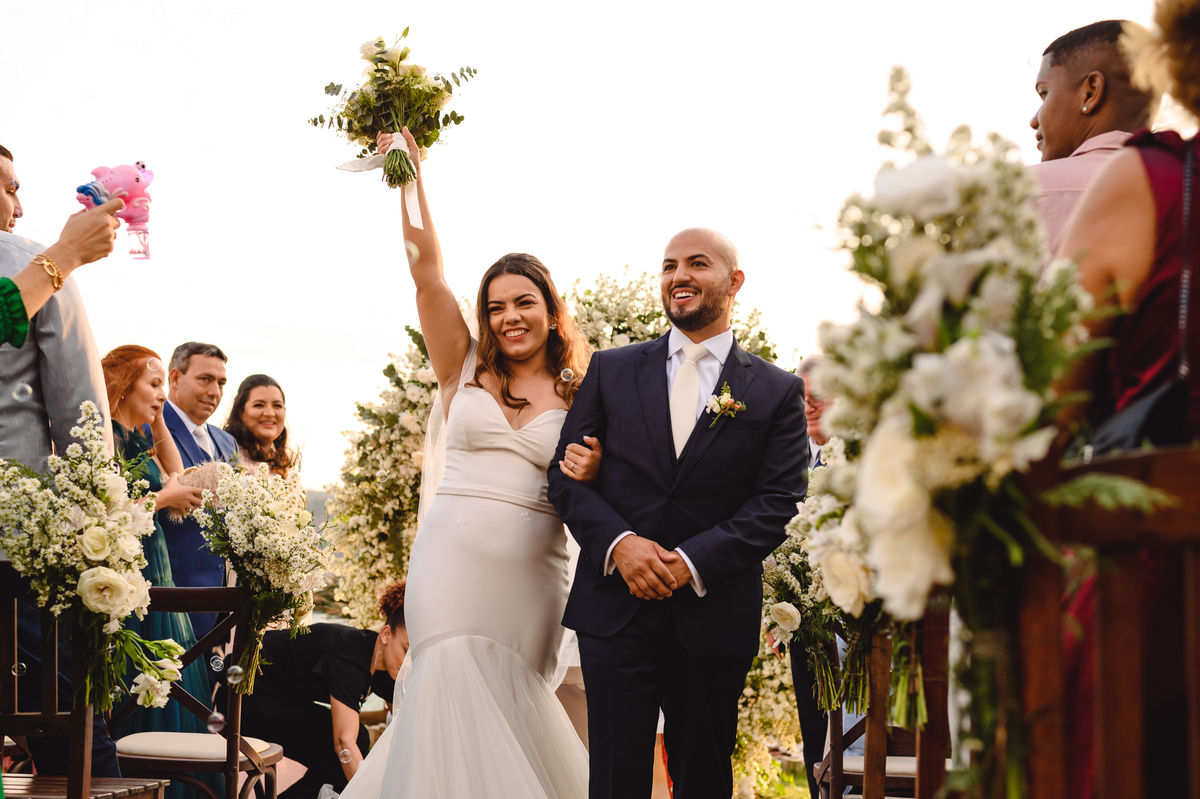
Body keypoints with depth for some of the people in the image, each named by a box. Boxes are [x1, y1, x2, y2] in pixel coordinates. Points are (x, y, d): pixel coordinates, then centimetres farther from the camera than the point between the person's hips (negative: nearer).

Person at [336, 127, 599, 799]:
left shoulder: (578, 399, 6)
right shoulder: (466, 369, 7)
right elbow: (427, 271, 1)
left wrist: (593, 474, -14)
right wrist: (410, 172, 0)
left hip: (533, 572, 1)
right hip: (453, 558, 0)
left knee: (512, 709, 7)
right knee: (456, 701, -10)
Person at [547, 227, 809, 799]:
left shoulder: (777, 392, 5)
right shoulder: (611, 371, 9)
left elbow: (778, 500, -3)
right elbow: (566, 473, 5)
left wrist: (692, 561, -15)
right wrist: (618, 542, -13)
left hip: (715, 616, 0)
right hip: (616, 606, 0)